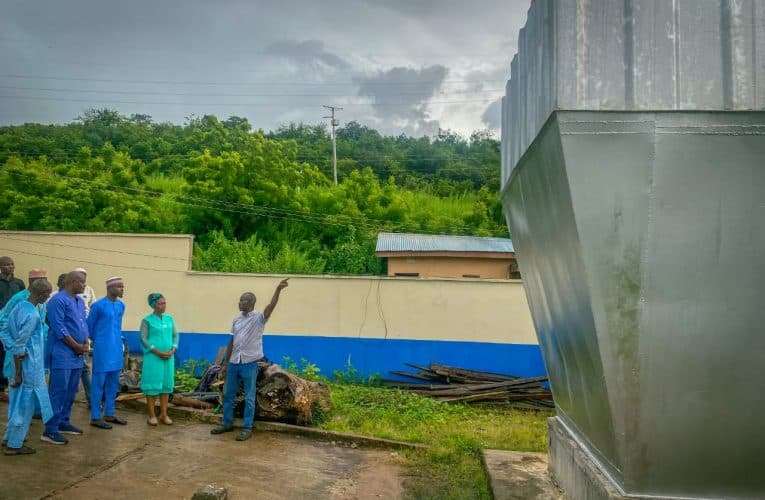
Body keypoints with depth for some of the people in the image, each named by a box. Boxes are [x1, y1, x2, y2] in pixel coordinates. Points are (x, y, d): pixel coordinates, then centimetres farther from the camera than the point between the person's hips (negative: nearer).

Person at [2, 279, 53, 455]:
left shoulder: (19, 306, 3)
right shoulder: (32, 315, -23)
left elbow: (7, 332, 11)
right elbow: (19, 346, -22)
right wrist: (18, 373, -16)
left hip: (19, 363, 9)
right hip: (28, 366, -9)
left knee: (18, 402, 21)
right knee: (25, 405, 4)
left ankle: (10, 437, 33)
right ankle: (14, 445, 14)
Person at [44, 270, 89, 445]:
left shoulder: (80, 301, 15)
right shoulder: (58, 300, -12)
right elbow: (59, 329, -17)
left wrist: (85, 343, 4)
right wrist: (77, 346, -12)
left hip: (77, 355, 9)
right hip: (62, 354, -9)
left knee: (71, 391, 14)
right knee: (58, 391, -7)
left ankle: (63, 422, 25)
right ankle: (50, 430, -2)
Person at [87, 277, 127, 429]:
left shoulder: (121, 305, 7)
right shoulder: (98, 305, -13)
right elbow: (89, 325, -1)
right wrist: (96, 340, 10)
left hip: (116, 349, 7)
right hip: (102, 349, -7)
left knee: (113, 383, 13)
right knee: (99, 383, 1)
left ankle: (109, 414, 24)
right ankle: (95, 417, 9)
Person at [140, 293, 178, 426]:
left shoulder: (169, 318, 8)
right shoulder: (147, 320, -5)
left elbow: (175, 335, 10)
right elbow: (143, 339, -8)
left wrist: (172, 350, -6)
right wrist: (158, 352, -14)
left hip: (168, 357, 4)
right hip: (153, 357, -4)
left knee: (166, 384, 7)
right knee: (152, 384, 0)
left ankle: (163, 414, 16)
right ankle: (152, 415, 10)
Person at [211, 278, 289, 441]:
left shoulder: (259, 318, -8)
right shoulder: (236, 320, 9)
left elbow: (271, 306, -27)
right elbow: (231, 343, 13)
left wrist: (278, 289, -43)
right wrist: (225, 363, 14)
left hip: (249, 364, -6)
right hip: (233, 364, 6)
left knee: (249, 398, 3)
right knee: (228, 394, 14)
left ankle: (247, 428, 12)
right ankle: (227, 424, 29)